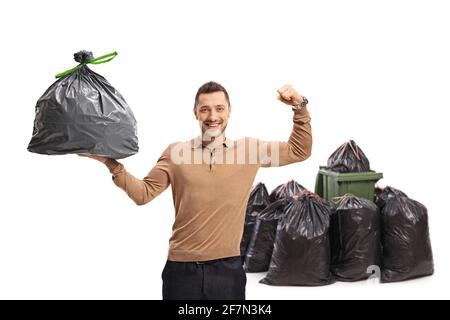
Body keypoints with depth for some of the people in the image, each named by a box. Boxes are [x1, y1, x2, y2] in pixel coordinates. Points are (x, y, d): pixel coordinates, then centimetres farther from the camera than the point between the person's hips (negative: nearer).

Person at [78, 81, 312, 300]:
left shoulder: (250, 148, 3)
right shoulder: (176, 153, 3)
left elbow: (299, 151, 9)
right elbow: (143, 193, 3)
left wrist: (299, 108, -1)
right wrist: (112, 164, -7)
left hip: (228, 268, 0)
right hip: (182, 268, 0)